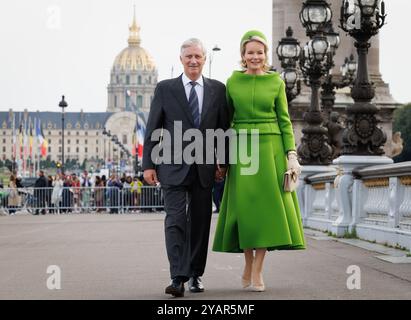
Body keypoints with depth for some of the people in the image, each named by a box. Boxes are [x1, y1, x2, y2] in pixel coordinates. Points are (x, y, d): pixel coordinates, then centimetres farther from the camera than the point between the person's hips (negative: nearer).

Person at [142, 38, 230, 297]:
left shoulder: (218, 89, 7)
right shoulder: (165, 89, 3)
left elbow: (224, 128, 9)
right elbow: (153, 129, 2)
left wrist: (223, 162, 3)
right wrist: (149, 164, -3)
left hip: (205, 167, 2)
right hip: (174, 166, -2)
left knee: (200, 222, 8)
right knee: (175, 220, -11)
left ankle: (196, 275, 19)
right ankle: (178, 278, -16)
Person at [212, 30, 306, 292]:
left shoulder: (276, 82, 4)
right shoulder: (233, 81, 5)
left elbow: (284, 120, 4)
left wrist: (292, 155, -4)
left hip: (270, 150, 0)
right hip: (242, 151, 1)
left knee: (267, 206, -5)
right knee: (245, 208, 0)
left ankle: (257, 271, -2)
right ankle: (249, 264, 16)